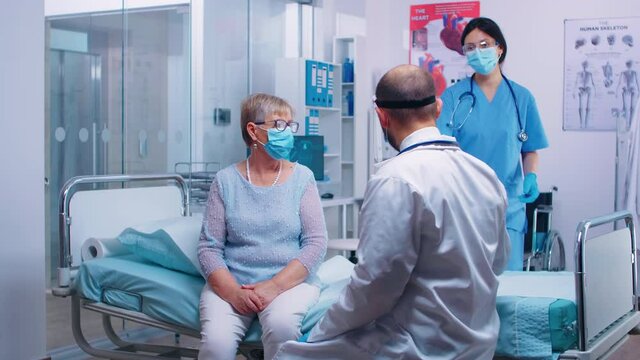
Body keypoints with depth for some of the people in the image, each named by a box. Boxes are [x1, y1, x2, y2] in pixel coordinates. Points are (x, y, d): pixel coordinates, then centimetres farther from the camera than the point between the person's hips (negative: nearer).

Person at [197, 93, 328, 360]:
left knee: (280, 324, -32)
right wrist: (234, 292, -16)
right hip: (230, 284, 0)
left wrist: (274, 286, -14)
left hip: (290, 282, 0)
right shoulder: (226, 181, 5)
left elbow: (316, 243, -2)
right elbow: (209, 247, 1)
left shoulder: (302, 178, 5)